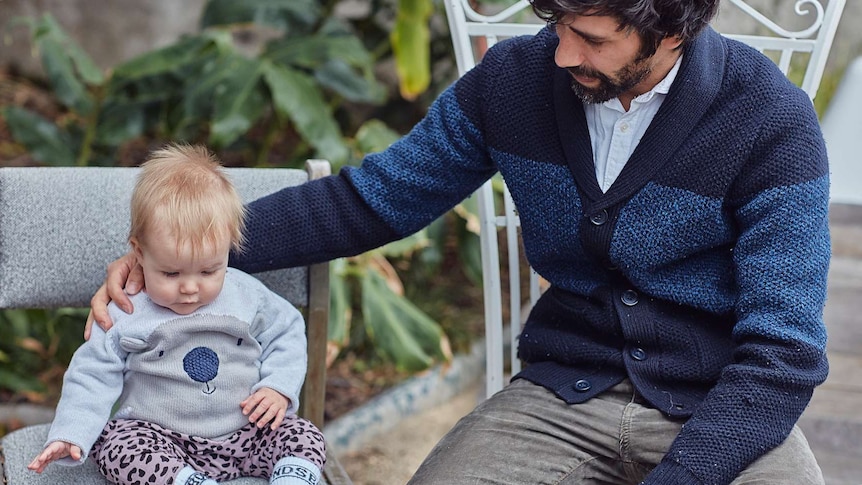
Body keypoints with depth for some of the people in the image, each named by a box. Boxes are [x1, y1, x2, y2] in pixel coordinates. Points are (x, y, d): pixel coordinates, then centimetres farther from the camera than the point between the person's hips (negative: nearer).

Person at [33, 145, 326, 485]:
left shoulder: (247, 296, -1)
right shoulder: (126, 315, -6)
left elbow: (286, 333, 11)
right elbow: (94, 376, -2)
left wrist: (279, 388, -5)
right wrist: (71, 436, -14)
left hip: (245, 434, 2)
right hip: (160, 438, -2)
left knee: (304, 437, -17)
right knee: (116, 445, -31)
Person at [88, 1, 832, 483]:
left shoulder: (771, 123, -14)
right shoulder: (515, 79, -4)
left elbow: (783, 353, -15)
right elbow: (372, 197, 6)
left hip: (722, 410, -2)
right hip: (565, 390, 2)